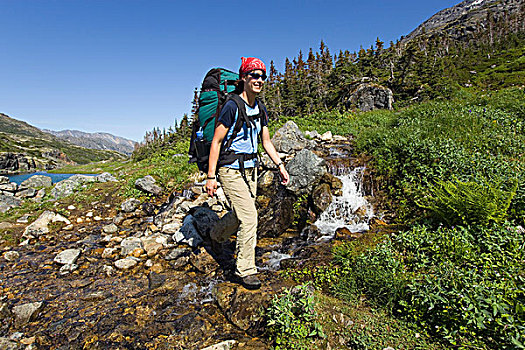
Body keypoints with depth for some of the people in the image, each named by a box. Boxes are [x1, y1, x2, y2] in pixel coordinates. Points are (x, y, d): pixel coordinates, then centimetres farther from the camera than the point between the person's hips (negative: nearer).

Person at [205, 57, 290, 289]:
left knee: (240, 213, 20)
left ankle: (217, 235, 51)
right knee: (249, 218, -11)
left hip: (250, 169, 8)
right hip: (231, 170, -8)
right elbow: (216, 141, -14)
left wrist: (280, 165, 4)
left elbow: (266, 142, 14)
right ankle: (246, 270, 6)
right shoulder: (232, 106, -14)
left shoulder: (261, 110, 8)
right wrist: (211, 176, -16)